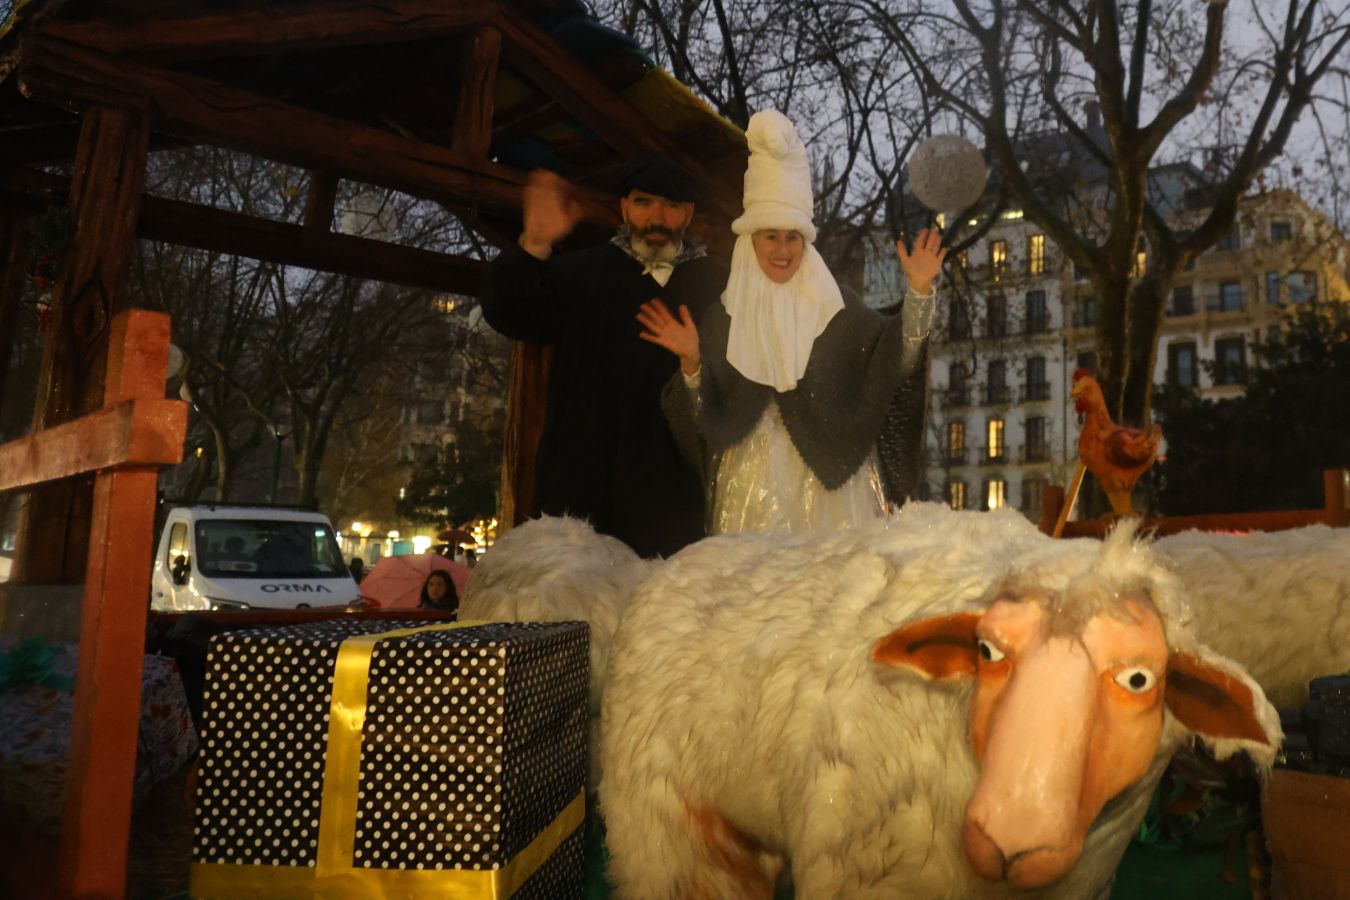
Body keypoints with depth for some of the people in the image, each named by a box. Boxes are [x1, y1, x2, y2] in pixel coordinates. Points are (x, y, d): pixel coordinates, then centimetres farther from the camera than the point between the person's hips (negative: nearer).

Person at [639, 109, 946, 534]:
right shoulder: (725, 318, 5)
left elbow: (896, 356, -6)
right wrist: (691, 363, -18)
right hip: (752, 483, 0)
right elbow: (706, 417, 0)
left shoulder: (835, 310, 6)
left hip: (829, 480, 1)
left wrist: (919, 292, -18)